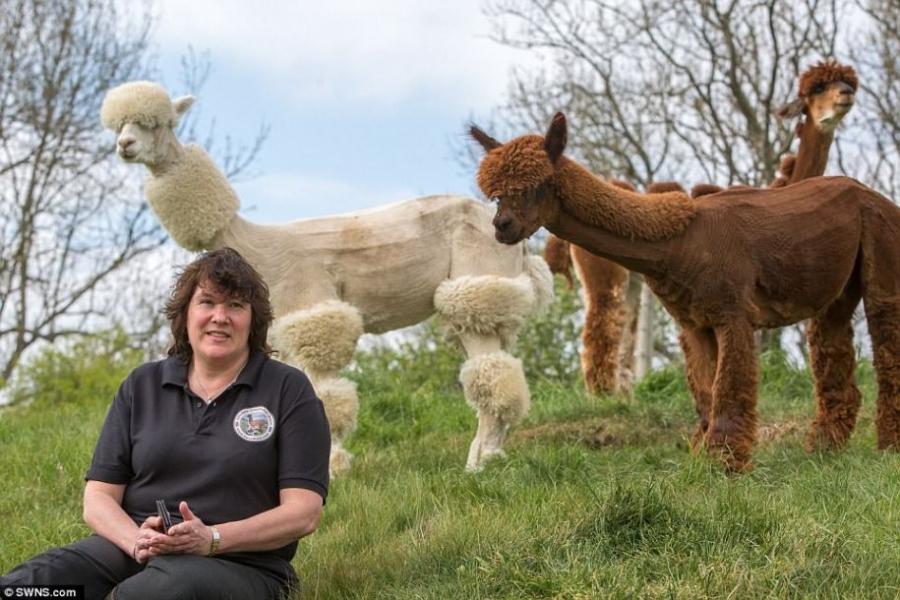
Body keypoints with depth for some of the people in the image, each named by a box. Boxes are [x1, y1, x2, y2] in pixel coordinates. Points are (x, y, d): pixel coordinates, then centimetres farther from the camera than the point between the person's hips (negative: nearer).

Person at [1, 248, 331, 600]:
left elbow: (303, 513, -3)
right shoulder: (141, 386, 16)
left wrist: (212, 539, -19)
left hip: (240, 562, -3)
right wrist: (137, 541, -13)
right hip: (130, 551, 3)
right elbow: (98, 498, 10)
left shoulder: (289, 390, 5)